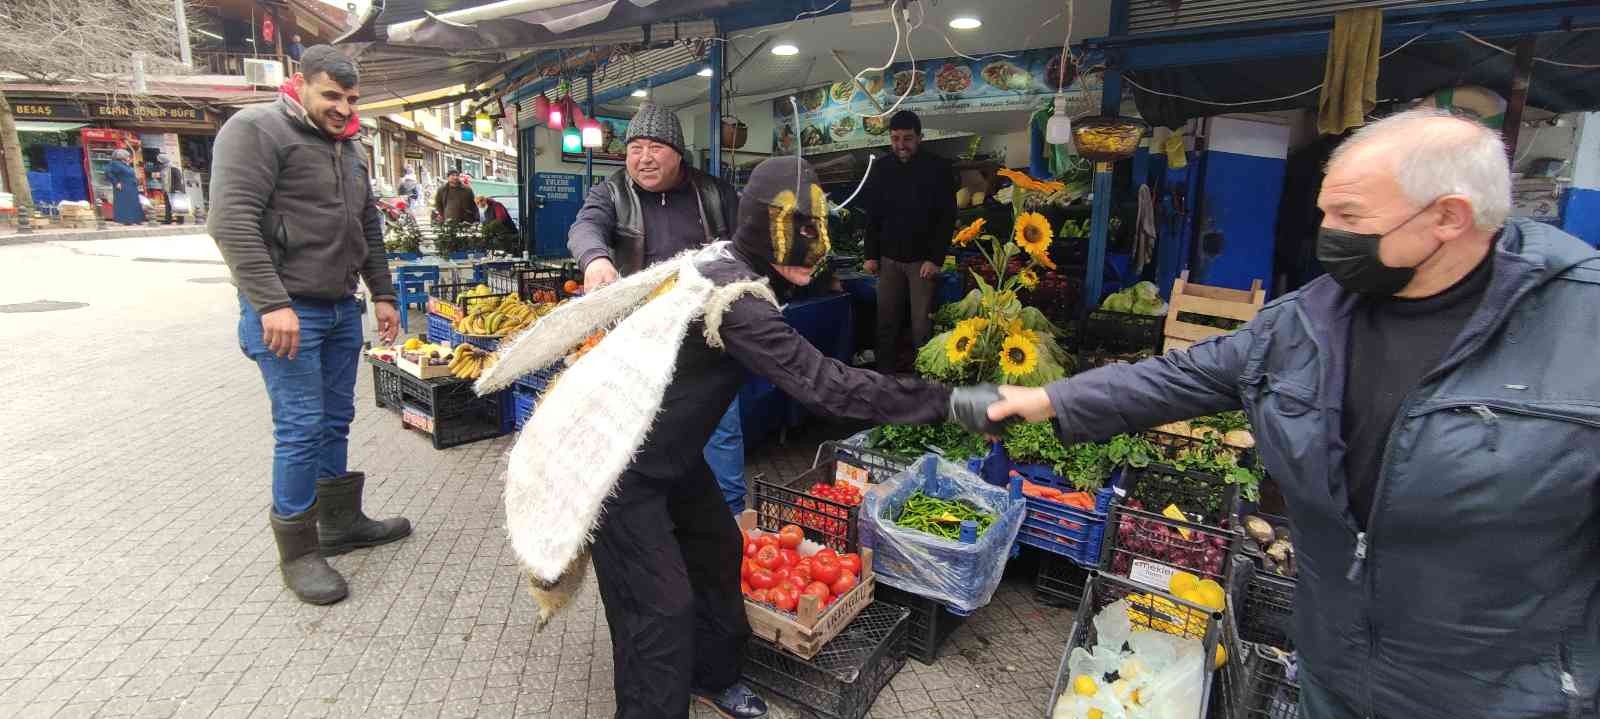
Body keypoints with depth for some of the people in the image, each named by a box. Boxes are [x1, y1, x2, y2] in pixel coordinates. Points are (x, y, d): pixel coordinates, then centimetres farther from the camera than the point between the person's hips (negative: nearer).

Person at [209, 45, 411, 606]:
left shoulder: (349, 147, 15)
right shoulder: (256, 129, -9)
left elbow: (368, 227, 22)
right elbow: (231, 220, -18)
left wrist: (382, 294, 17)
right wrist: (272, 304, -23)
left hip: (342, 307, 8)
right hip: (286, 310, -7)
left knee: (336, 420, 14)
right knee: (301, 428, -5)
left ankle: (341, 522, 28)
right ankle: (297, 552, 9)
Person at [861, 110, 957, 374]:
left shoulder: (939, 169, -4)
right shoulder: (880, 168, 5)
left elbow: (947, 218, -6)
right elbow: (872, 215, 9)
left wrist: (935, 258, -13)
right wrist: (871, 255, 4)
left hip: (923, 259, -3)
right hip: (889, 258, 3)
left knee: (922, 324, -1)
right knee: (887, 322, 5)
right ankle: (886, 374, 15)